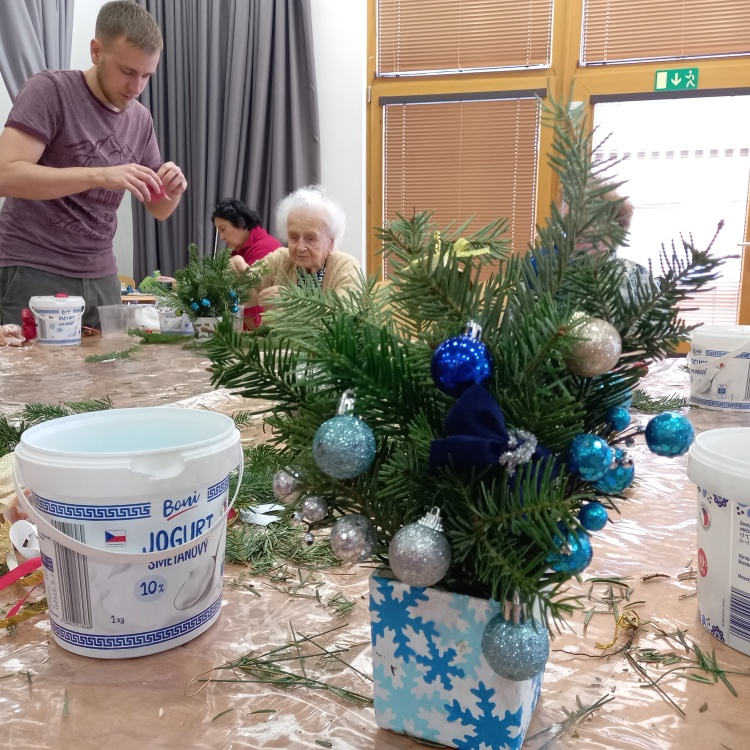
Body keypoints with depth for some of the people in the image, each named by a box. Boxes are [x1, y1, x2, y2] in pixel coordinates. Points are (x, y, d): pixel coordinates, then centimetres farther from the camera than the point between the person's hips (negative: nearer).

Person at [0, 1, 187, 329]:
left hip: (100, 277, 5)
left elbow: (158, 210, 14)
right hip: (33, 272, -5)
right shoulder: (49, 90, -8)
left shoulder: (140, 119, 8)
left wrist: (173, 190, -9)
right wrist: (98, 175, -29)